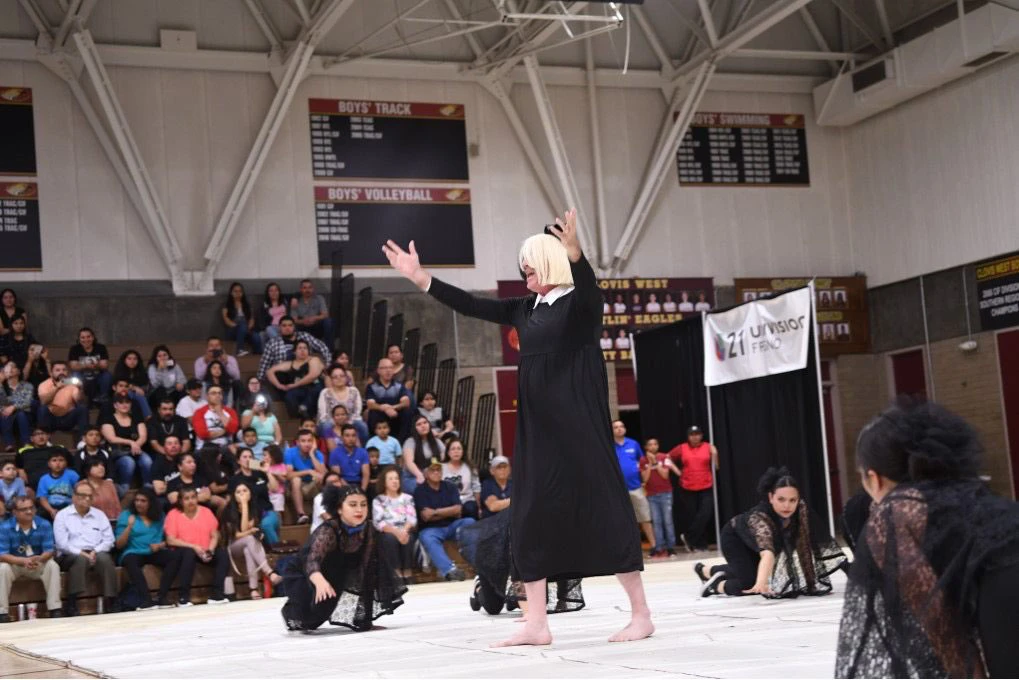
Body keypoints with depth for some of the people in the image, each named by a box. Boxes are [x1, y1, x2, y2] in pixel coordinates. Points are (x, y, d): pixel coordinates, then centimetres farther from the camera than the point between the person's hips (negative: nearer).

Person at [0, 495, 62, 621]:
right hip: (14, 565, -1)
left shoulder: (44, 525, -9)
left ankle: (54, 609, -23)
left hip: (38, 564, 1)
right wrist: (23, 561, -37)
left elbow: (50, 550, -12)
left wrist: (39, 559, -37)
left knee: (53, 566, -26)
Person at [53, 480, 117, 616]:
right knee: (80, 559, -37)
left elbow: (109, 540, 9)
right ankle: (72, 604, -36)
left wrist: (95, 551, -10)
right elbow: (62, 543, -4)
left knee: (105, 558, -31)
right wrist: (81, 553, -16)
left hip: (96, 554, 3)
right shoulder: (62, 515, 8)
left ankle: (112, 601, -32)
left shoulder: (99, 515, 18)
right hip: (71, 556, -3)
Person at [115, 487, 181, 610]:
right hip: (134, 553, -2)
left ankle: (163, 597, -30)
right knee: (130, 560, -38)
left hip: (155, 553, 2)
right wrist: (129, 527, -11)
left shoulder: (159, 516, 16)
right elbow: (119, 544, 2)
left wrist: (160, 545, -6)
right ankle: (147, 599, -45)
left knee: (176, 555, -27)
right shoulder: (126, 516, 9)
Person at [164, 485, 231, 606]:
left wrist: (210, 550, -15)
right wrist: (194, 547, -19)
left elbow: (214, 536, 6)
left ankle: (216, 595, -24)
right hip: (185, 551, -3)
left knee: (222, 552, -24)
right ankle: (183, 597, -32)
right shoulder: (173, 514, 0)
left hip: (205, 552, 3)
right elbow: (171, 540, -10)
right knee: (189, 553, -37)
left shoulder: (206, 512, 10)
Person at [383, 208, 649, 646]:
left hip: (579, 426, -7)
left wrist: (574, 251, -49)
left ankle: (641, 614, 4)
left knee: (604, 510, -5)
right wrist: (420, 278, 12)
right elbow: (473, 306, 16)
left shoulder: (581, 301, -5)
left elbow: (589, 286, -29)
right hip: (537, 430, 8)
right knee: (531, 520, 5)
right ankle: (536, 624, 10)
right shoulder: (526, 309, 14)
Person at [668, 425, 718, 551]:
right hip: (687, 489, 0)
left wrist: (714, 454, -10)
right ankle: (700, 545, 14)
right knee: (692, 517, 4)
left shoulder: (708, 447, 2)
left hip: (707, 488, 0)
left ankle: (688, 537, 1)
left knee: (705, 515, -13)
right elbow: (668, 458, 14)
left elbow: (715, 467, 4)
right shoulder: (681, 448, 2)